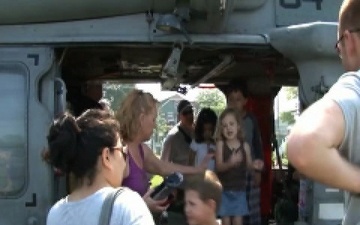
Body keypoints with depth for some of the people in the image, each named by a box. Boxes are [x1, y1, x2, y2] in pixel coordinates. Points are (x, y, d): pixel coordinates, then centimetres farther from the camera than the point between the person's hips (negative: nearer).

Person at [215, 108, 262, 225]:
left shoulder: (245, 145, -3)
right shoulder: (220, 144, -8)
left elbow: (248, 165, 6)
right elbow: (219, 167, -16)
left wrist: (254, 165, -18)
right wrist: (230, 163, -37)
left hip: (239, 190, 1)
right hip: (224, 189, -1)